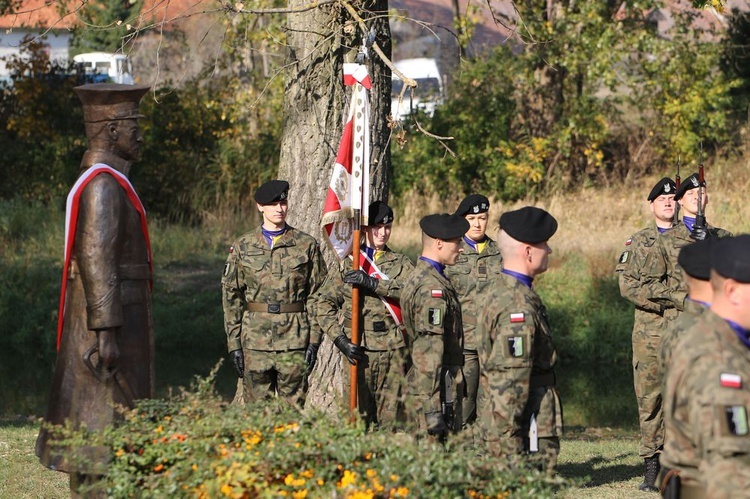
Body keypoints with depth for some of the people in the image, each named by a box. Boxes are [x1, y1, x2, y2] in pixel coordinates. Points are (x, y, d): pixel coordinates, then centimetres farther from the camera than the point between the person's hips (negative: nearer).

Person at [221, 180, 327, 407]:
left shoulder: (307, 245, 5)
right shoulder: (242, 247, 6)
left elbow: (317, 295, 5)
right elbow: (231, 295, 7)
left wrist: (314, 340, -3)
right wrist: (233, 343, 1)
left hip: (294, 339, -1)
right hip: (255, 340, 1)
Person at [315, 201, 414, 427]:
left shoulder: (401, 263, 12)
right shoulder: (347, 263, 10)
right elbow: (325, 304, 7)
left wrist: (373, 283, -19)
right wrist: (340, 339, -6)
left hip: (393, 349, 1)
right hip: (359, 349, -1)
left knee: (390, 418, -1)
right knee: (360, 416, -2)